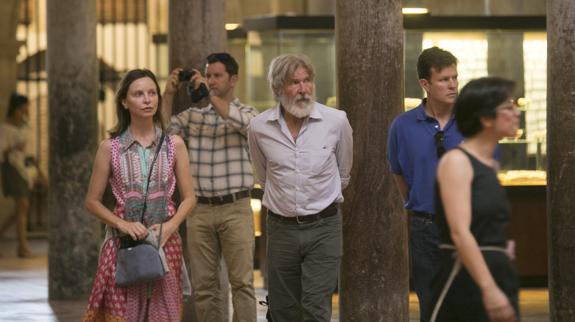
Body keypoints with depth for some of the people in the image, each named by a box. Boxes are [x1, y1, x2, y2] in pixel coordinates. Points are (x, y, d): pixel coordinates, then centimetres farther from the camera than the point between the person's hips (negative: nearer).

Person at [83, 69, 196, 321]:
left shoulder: (174, 145, 4)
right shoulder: (110, 148, 1)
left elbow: (189, 197, 8)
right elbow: (92, 201, 5)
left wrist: (170, 226, -10)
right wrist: (123, 224, -10)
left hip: (166, 241, 1)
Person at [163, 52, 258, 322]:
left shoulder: (247, 113, 3)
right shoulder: (193, 116, 12)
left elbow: (243, 123, -20)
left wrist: (209, 94, -21)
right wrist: (168, 94, -3)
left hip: (235, 208, -3)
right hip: (200, 209, 3)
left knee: (242, 281, -6)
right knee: (203, 284, 5)